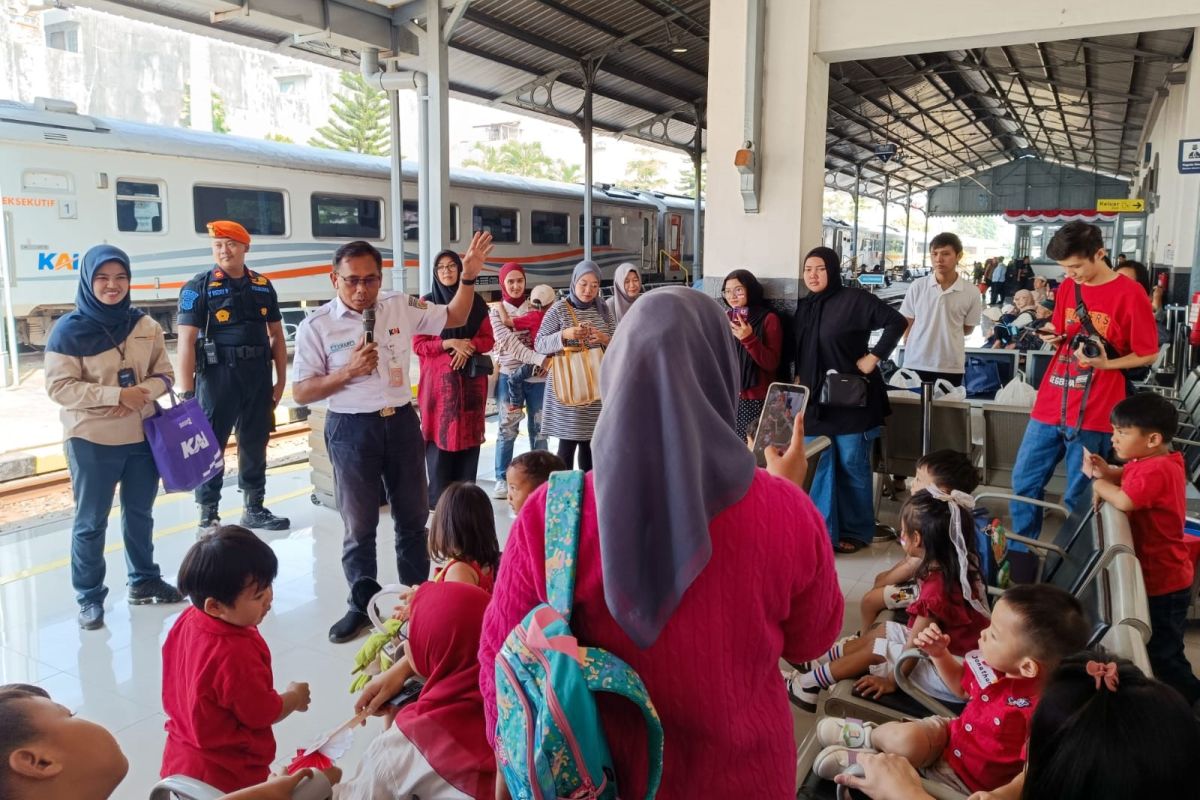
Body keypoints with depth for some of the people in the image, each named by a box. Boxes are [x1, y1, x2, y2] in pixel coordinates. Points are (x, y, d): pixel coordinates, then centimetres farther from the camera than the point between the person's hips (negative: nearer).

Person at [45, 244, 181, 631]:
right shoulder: (69, 330, -9)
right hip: (91, 441, -4)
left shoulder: (146, 325, 2)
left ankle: (144, 581, 33)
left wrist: (142, 392, -16)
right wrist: (117, 395, -22)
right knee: (91, 521, 6)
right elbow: (59, 386, -14)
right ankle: (89, 597, 19)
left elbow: (164, 375, 5)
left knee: (140, 513, 17)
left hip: (143, 435, 4)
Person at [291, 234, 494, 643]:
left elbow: (455, 318, 11)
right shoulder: (316, 325, -8)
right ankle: (361, 606, 26)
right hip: (351, 429, -3)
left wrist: (468, 276, -4)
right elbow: (300, 393, -6)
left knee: (413, 516, 14)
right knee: (360, 525, 8)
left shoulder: (400, 307, 0)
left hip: (401, 422, 3)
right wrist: (347, 372, -20)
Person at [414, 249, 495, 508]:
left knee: (470, 435, 2)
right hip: (439, 380, -2)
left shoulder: (476, 302, 9)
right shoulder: (427, 303, 2)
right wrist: (449, 343, -14)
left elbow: (488, 339, 10)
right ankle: (438, 499, 3)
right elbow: (418, 344, -1)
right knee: (440, 437, -4)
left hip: (471, 380, 3)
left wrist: (468, 345, -10)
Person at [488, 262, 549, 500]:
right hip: (509, 376, -2)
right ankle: (502, 480, 10)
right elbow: (509, 343, -12)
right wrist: (540, 359, -22)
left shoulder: (535, 307, 9)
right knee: (507, 428, 1)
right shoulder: (497, 311, 1)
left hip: (537, 376, 2)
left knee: (539, 428, 7)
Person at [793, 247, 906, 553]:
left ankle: (857, 532, 18)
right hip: (814, 400, 6)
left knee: (852, 467, 4)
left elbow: (896, 321, -13)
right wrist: (797, 378, 5)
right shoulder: (803, 306, 10)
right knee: (818, 467, 7)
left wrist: (875, 356, -16)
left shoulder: (855, 299, -9)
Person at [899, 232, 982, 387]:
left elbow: (967, 328, 10)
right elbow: (906, 324, 6)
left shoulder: (971, 292, -3)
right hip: (916, 364, 0)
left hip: (951, 367, 0)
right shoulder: (917, 286, -2)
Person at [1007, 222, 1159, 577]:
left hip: (1093, 415, -5)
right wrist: (1052, 336, -2)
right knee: (1024, 481, 8)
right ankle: (1021, 554, 22)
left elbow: (1149, 353, -4)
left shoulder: (1129, 294, -9)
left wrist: (1104, 364, -18)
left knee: (1078, 498, 4)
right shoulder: (1067, 287, 8)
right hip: (1051, 405, 6)